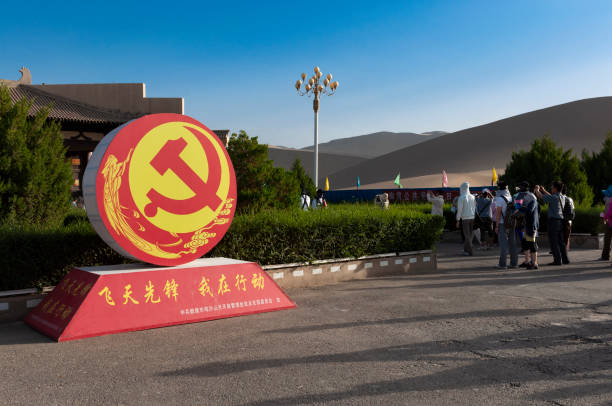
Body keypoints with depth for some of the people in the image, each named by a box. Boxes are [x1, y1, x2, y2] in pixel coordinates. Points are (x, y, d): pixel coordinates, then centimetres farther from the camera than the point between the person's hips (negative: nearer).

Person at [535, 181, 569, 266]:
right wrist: (544, 190, 32)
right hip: (561, 221, 8)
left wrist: (537, 190, 8)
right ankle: (565, 259, 16)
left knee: (554, 242, -3)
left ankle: (558, 260, -3)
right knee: (561, 241, 14)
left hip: (553, 221, -8)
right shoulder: (562, 197, 10)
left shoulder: (554, 197, -16)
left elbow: (540, 196, -11)